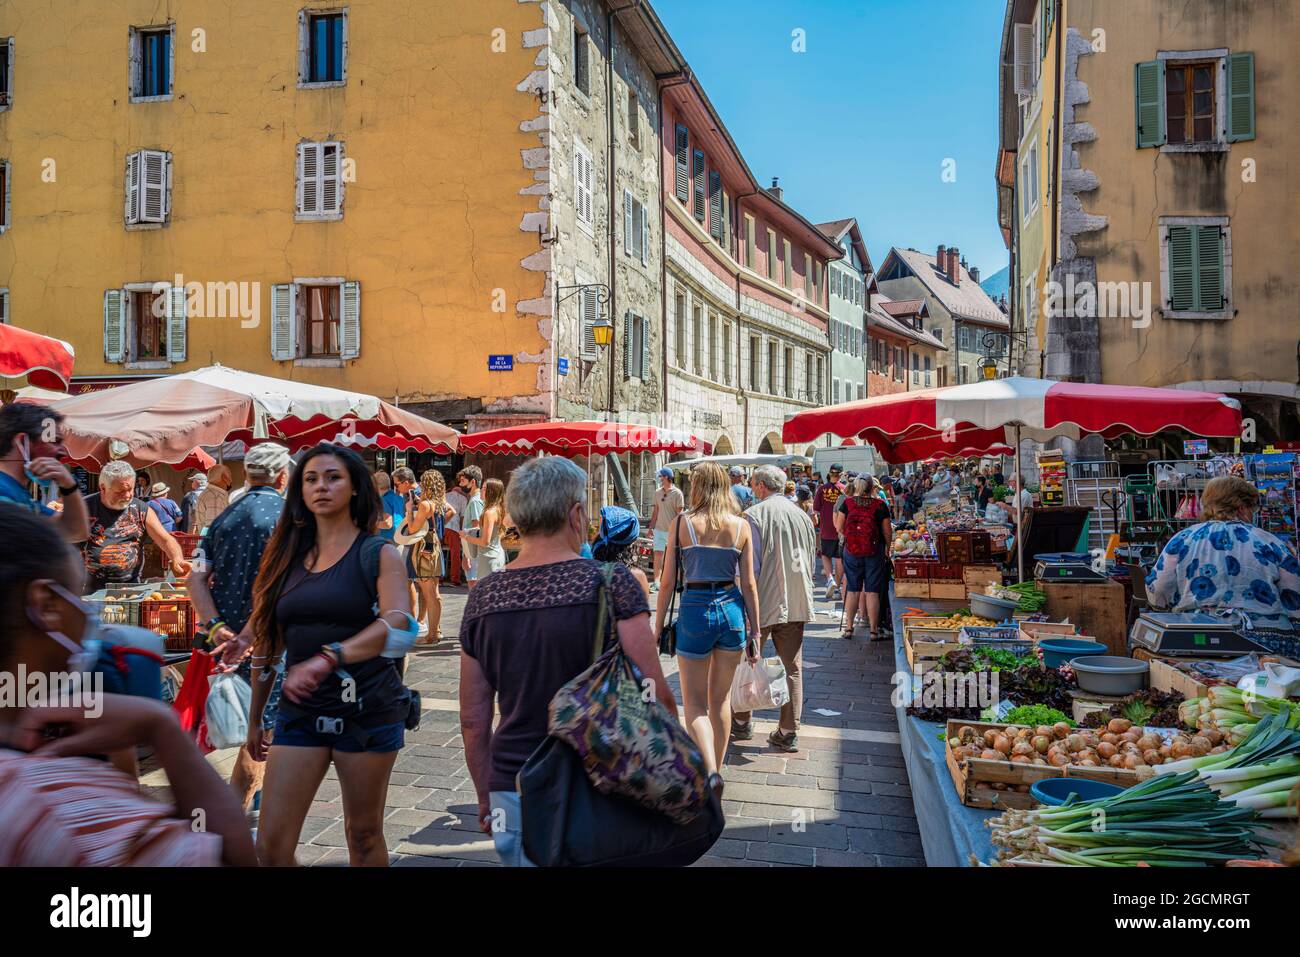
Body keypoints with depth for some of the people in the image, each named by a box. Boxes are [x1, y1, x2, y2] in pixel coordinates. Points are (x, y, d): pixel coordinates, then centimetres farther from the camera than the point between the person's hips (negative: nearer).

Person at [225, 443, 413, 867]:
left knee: (364, 834, 10)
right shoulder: (288, 555, 8)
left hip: (367, 710, -3)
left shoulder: (378, 553, -4)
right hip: (300, 712, 3)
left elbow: (397, 622, -22)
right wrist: (254, 718, 16)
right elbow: (269, 643, 13)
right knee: (271, 845, 0)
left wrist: (328, 659, -35)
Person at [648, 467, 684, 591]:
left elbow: (679, 513, -10)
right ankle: (656, 581, -3)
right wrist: (651, 526, 12)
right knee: (657, 554, -2)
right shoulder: (657, 492, 9)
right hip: (659, 529, 5)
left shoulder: (677, 493, -9)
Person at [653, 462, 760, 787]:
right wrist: (755, 631, 7)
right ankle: (715, 771, 30)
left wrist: (657, 626, 5)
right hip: (732, 609, 3)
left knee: (695, 703, 7)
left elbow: (668, 581, -4)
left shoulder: (682, 523, -5)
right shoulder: (741, 526, 0)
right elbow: (749, 583, 0)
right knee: (721, 699, 18)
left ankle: (710, 774, -11)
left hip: (694, 608, -3)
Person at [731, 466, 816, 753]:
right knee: (793, 668, 8)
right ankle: (788, 734, 11)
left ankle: (742, 724, 25)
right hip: (797, 604, 5)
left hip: (763, 603, -4)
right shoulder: (803, 516, 8)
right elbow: (811, 562, 15)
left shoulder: (754, 515, -9)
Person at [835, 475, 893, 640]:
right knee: (872, 591, 4)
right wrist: (887, 548, 14)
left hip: (851, 550, 1)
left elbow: (839, 527, -1)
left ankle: (848, 627, 12)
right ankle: (874, 630, 7)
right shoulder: (880, 505, -6)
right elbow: (887, 532, -2)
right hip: (874, 551, -1)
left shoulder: (847, 502, -3)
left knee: (852, 589, 9)